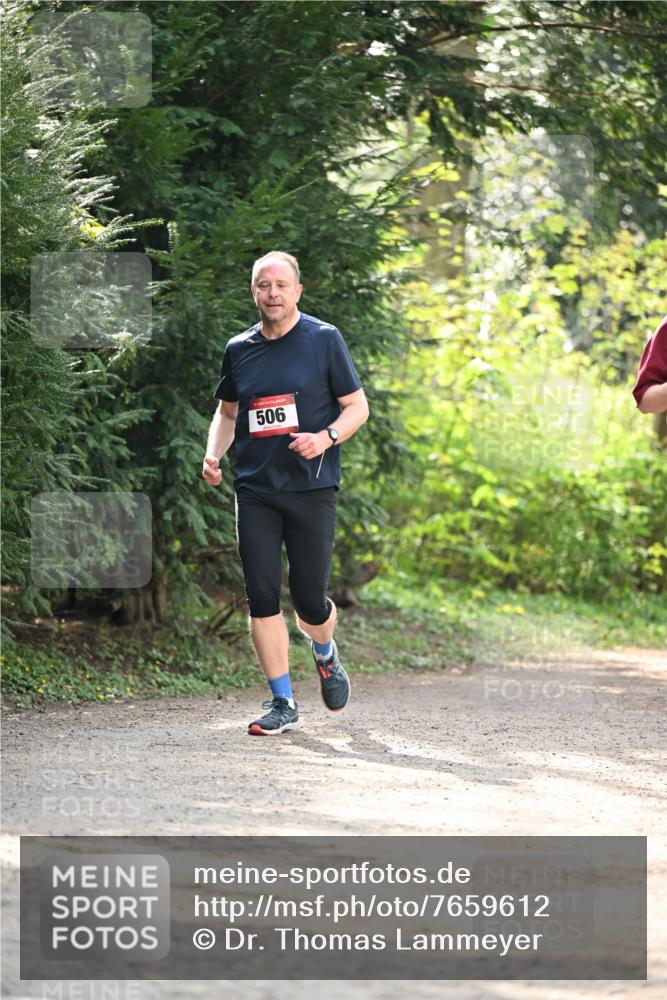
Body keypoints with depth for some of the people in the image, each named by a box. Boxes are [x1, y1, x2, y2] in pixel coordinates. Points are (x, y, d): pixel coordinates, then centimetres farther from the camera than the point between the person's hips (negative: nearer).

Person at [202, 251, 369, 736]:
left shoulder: (324, 340, -1)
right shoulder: (239, 349, 9)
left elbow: (357, 406, 2)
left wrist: (326, 437, -17)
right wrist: (213, 454, 4)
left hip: (311, 489, -3)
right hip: (255, 490, 3)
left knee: (309, 601, -2)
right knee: (262, 598, -5)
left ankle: (325, 654, 33)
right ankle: (283, 705, 4)